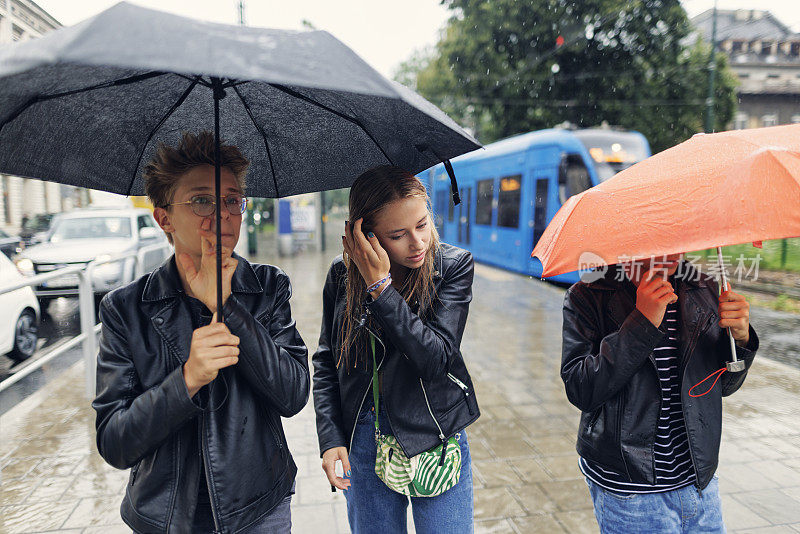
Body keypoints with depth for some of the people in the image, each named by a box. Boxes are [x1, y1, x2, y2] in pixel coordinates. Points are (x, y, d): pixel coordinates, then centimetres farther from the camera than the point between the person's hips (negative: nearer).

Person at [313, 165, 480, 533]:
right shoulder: (342, 275, -5)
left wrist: (381, 288, -25)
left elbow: (437, 358, -20)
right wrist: (330, 437, -6)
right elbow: (325, 363, 3)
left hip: (434, 437, -1)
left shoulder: (453, 266, -10)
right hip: (362, 439, 2)